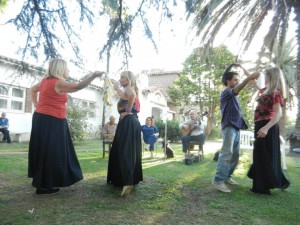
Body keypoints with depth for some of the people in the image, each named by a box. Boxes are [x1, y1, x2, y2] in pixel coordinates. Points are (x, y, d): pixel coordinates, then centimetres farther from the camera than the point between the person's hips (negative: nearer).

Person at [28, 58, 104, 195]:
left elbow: (33, 89, 27)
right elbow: (78, 87, -27)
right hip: (52, 121, -9)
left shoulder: (45, 80, 12)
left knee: (44, 151, 16)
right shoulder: (58, 83, -16)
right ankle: (44, 186, 5)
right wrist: (93, 76, -25)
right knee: (49, 152, -3)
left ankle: (42, 182, 27)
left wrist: (36, 105, 20)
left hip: (42, 118, 9)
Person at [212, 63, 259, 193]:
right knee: (226, 153, -16)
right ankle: (218, 180, -17)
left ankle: (227, 176, 20)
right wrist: (249, 77, -46)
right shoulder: (226, 92, -11)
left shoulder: (232, 94, 20)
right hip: (229, 127, -10)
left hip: (236, 127, 10)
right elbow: (236, 90, -32)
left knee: (235, 155, 11)